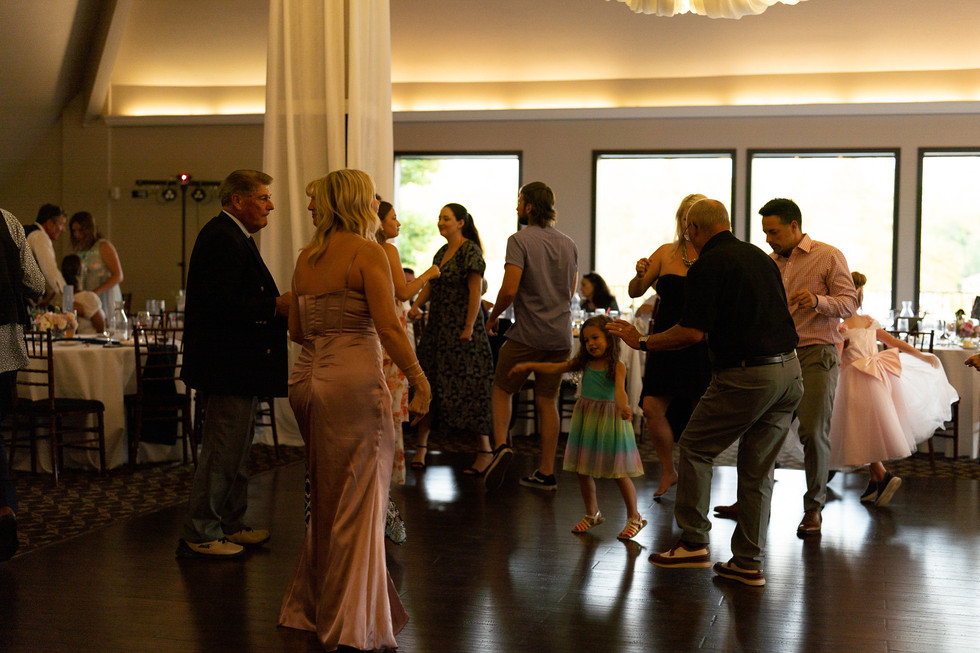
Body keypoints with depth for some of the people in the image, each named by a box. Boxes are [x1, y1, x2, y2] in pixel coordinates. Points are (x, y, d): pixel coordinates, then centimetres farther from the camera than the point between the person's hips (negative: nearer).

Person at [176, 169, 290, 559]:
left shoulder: (233, 237, 18)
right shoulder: (223, 239, -17)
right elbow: (222, 302, -26)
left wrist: (277, 304, 9)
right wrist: (276, 306, -20)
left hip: (234, 364, 12)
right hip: (227, 365, -12)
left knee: (235, 449, 18)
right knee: (223, 450, -5)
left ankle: (231, 525, 28)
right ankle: (199, 536, 4)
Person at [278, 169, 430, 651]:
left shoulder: (306, 257, 12)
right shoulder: (367, 252, -9)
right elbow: (388, 327, -16)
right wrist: (419, 379, -8)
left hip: (308, 377, 7)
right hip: (354, 379, -7)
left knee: (325, 500, 19)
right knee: (358, 502, 1)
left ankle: (311, 607, 29)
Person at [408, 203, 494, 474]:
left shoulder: (470, 251, -10)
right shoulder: (441, 252, 15)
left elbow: (476, 291, -15)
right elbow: (430, 285, 17)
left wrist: (469, 327, -20)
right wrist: (416, 305, -2)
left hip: (461, 328, -8)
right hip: (437, 327, 8)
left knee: (467, 387, -5)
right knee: (428, 384, 6)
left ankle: (484, 450, 4)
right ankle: (420, 447, 12)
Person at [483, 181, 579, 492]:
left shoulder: (520, 240, -11)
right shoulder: (568, 244, 10)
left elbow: (509, 289, -18)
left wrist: (493, 316, -3)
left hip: (527, 335, -5)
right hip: (561, 335, 6)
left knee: (502, 388, 12)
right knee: (547, 401, 11)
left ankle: (501, 444, -10)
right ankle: (546, 472, 13)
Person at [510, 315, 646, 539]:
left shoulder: (617, 366, -10)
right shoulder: (583, 363, 6)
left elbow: (619, 389, -26)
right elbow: (556, 368, 12)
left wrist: (623, 406, -46)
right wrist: (529, 366, 7)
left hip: (609, 418, -5)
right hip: (585, 418, 5)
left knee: (620, 473, -2)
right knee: (583, 470, 10)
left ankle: (634, 517, 14)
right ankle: (592, 514, 29)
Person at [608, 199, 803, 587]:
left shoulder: (707, 266, -8)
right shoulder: (759, 256, 16)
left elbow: (693, 332, -15)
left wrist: (641, 341, -2)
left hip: (747, 375, -7)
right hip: (790, 371, 7)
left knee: (695, 448, 9)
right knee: (758, 469, 12)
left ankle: (694, 542, 9)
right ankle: (748, 563, 16)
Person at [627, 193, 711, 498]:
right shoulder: (666, 253, 6)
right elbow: (635, 292, 7)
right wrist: (640, 275, -13)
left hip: (701, 345, -2)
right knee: (652, 408, -5)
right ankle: (669, 471, 17)